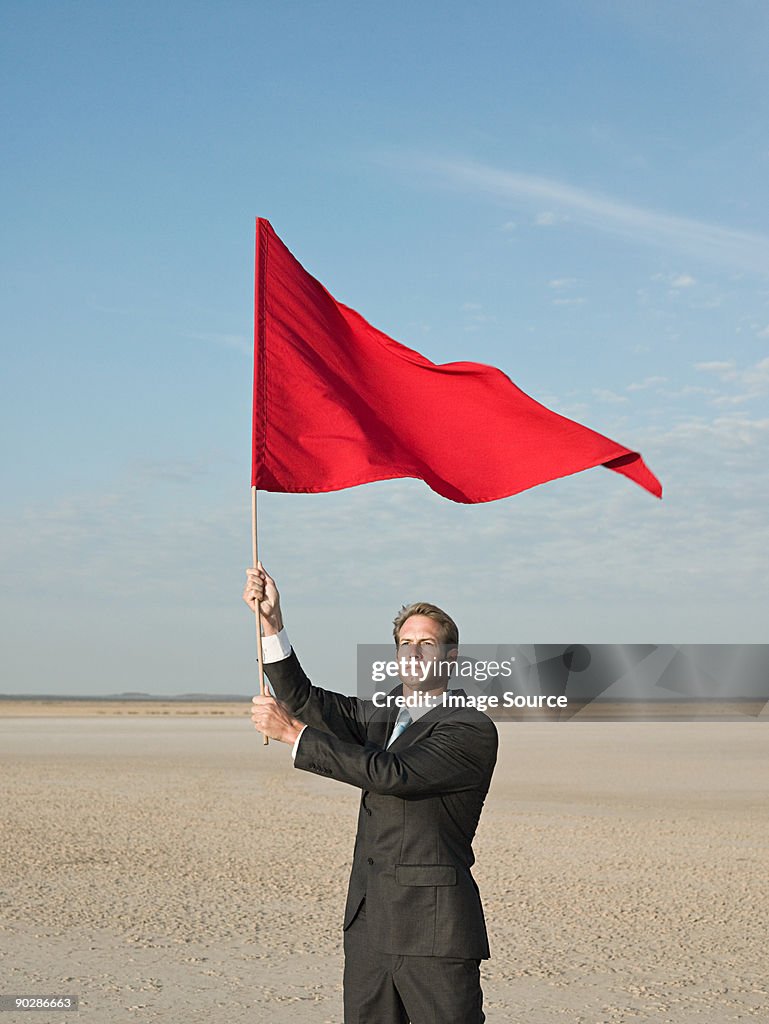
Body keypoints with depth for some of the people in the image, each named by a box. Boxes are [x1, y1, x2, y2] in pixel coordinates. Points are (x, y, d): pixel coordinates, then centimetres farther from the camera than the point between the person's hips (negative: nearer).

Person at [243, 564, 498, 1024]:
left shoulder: (472, 729, -9)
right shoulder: (381, 714, 16)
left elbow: (393, 774, -20)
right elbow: (304, 699, 6)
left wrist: (294, 732, -18)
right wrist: (272, 623, -7)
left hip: (436, 932, -7)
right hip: (370, 926, 7)